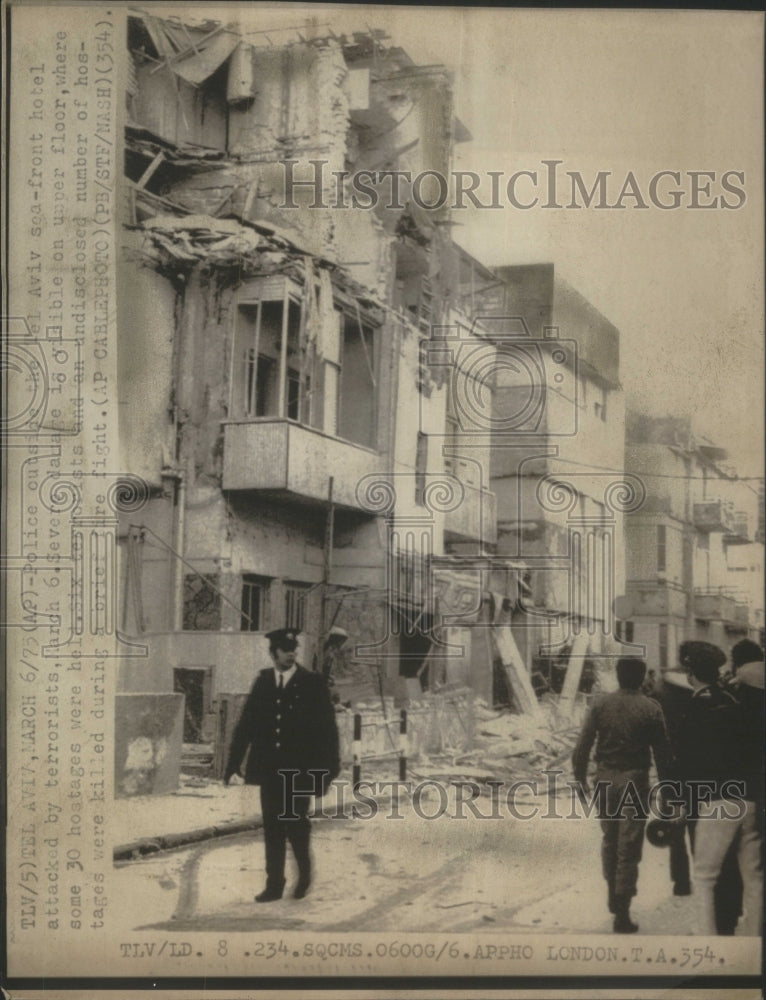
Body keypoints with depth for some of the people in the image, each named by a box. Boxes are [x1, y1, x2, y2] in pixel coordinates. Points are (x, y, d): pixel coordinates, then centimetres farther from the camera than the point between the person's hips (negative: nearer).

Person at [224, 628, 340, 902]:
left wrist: (328, 767, -7)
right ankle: (274, 884, 14)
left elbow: (327, 727, -2)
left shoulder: (312, 684, -1)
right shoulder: (263, 682, 8)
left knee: (296, 824, -4)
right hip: (269, 768, 3)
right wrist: (233, 762, 4)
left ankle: (304, 872, 22)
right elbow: (246, 724, 9)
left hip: (299, 769, -3)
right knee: (272, 828, 5)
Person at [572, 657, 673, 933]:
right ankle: (622, 914, 2)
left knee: (610, 841, 21)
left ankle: (614, 896, 33)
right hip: (635, 781, -3)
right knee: (629, 848, 1)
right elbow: (662, 752, -5)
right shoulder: (650, 709, -6)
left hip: (605, 779, 3)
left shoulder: (601, 705, -1)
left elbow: (582, 748, -3)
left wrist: (581, 780, 6)